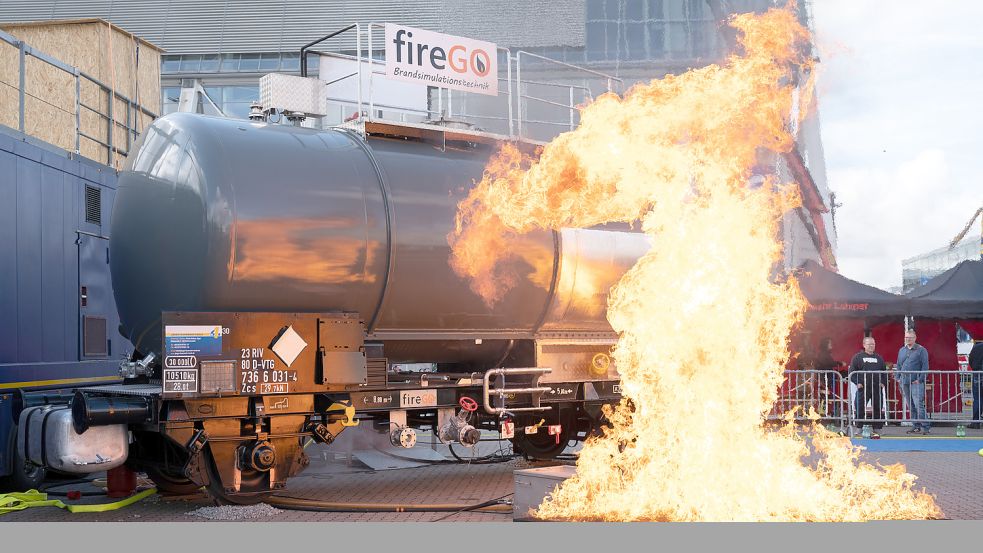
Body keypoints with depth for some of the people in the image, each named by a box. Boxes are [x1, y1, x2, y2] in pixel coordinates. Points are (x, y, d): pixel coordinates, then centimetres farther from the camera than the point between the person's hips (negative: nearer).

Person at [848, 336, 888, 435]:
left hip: (877, 388, 3)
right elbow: (851, 371, 1)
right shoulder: (858, 357, 3)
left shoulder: (879, 358, 15)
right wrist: (857, 382, -8)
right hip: (863, 388, -3)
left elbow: (884, 371, 21)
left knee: (878, 409, 4)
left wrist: (882, 382, 6)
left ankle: (877, 430, 10)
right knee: (859, 409, -4)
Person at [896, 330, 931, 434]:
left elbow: (925, 366, -6)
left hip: (916, 382, -6)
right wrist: (898, 378, 11)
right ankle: (916, 426, 16)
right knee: (911, 406, 9)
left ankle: (925, 427, -9)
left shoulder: (921, 350, -3)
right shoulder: (901, 350, 15)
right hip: (905, 382, 6)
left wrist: (920, 379, -13)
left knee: (918, 405, -14)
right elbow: (899, 365, 21)